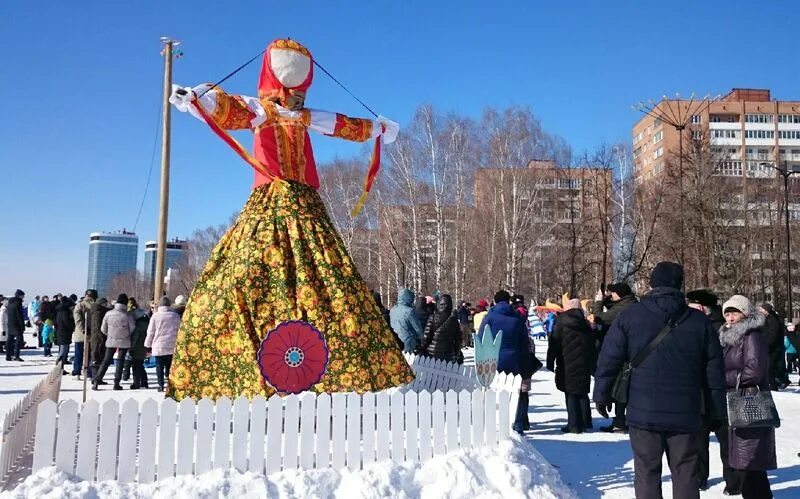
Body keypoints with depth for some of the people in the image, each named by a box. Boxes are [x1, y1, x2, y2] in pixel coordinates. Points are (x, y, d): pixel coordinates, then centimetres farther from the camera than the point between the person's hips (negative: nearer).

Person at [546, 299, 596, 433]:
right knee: (583, 393, 15)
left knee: (571, 395, -1)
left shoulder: (561, 323, -5)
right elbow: (593, 347, 13)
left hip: (567, 366, -4)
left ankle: (574, 425, -3)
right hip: (584, 365, 5)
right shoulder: (586, 325, 8)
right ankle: (586, 422, 21)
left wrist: (550, 363, 0)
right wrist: (593, 366, 19)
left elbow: (553, 345, -6)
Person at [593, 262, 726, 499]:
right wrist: (716, 412, 15)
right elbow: (714, 370, 8)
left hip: (643, 411, -2)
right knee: (685, 474, 13)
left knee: (647, 473, 8)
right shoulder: (700, 320, 5)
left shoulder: (630, 315, -3)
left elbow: (609, 359, -5)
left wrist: (602, 394, 6)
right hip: (685, 414, 2)